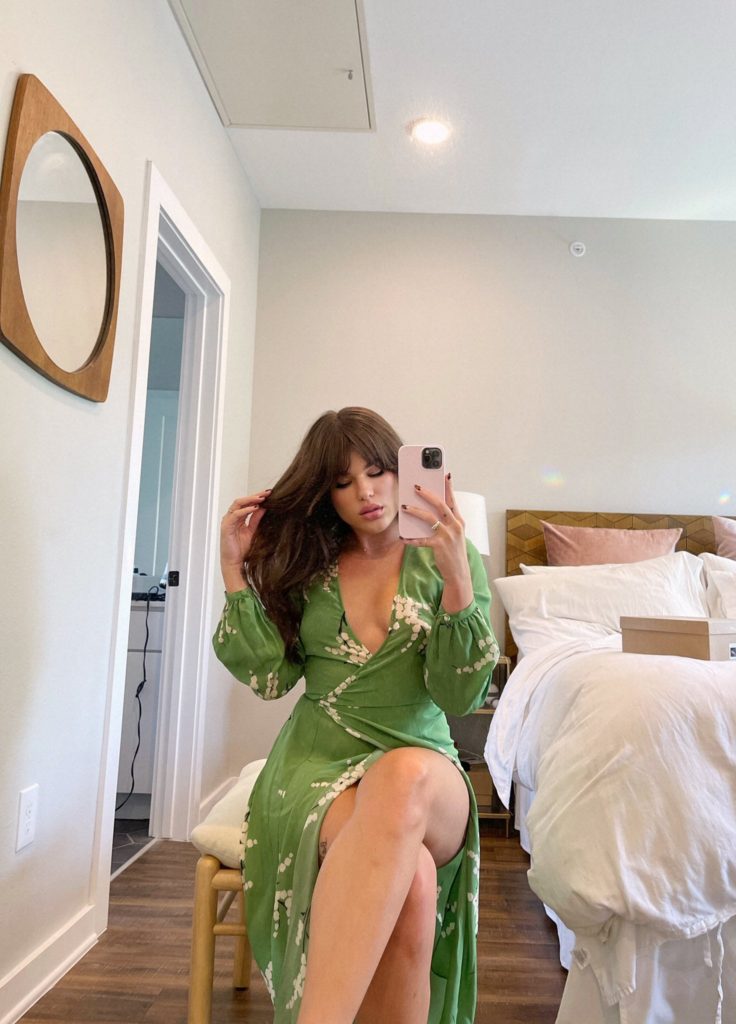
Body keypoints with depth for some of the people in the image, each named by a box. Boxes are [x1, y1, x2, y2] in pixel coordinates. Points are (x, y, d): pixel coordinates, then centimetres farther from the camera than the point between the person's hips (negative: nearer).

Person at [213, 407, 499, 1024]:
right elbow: (269, 675, 2)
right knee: (409, 876, -35)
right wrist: (237, 571, -3)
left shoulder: (450, 559, 4)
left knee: (401, 775, -40)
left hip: (421, 767, 0)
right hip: (318, 763, 1)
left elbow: (461, 697, -5)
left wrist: (456, 578, -19)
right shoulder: (307, 560, 10)